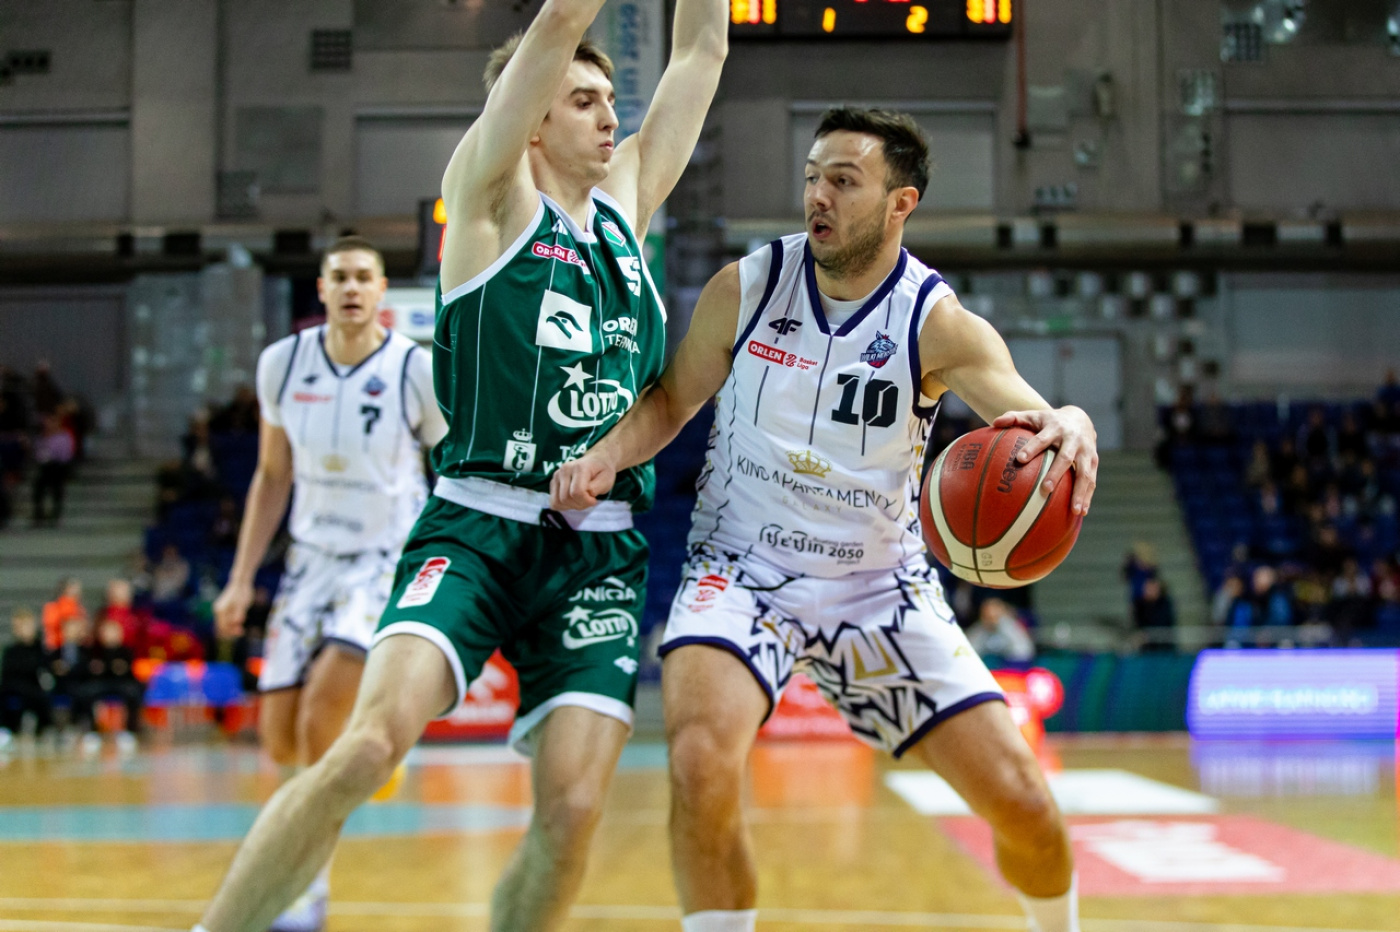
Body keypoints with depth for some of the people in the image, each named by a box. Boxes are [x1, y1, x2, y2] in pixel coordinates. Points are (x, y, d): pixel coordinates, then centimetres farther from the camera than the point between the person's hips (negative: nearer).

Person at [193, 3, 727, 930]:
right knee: (371, 745, -24)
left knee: (573, 810, -9)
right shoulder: (491, 197, 3)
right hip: (479, 529, -4)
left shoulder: (628, 200, 17)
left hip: (601, 552, 5)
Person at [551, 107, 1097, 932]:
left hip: (881, 586, 1)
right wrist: (607, 453, -16)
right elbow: (672, 401, 4)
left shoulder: (937, 323, -14)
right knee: (701, 762, -30)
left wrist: (1070, 428, -53)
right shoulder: (748, 287, -8)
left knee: (1022, 803, -2)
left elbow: (1029, 414, -29)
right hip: (741, 570, 0)